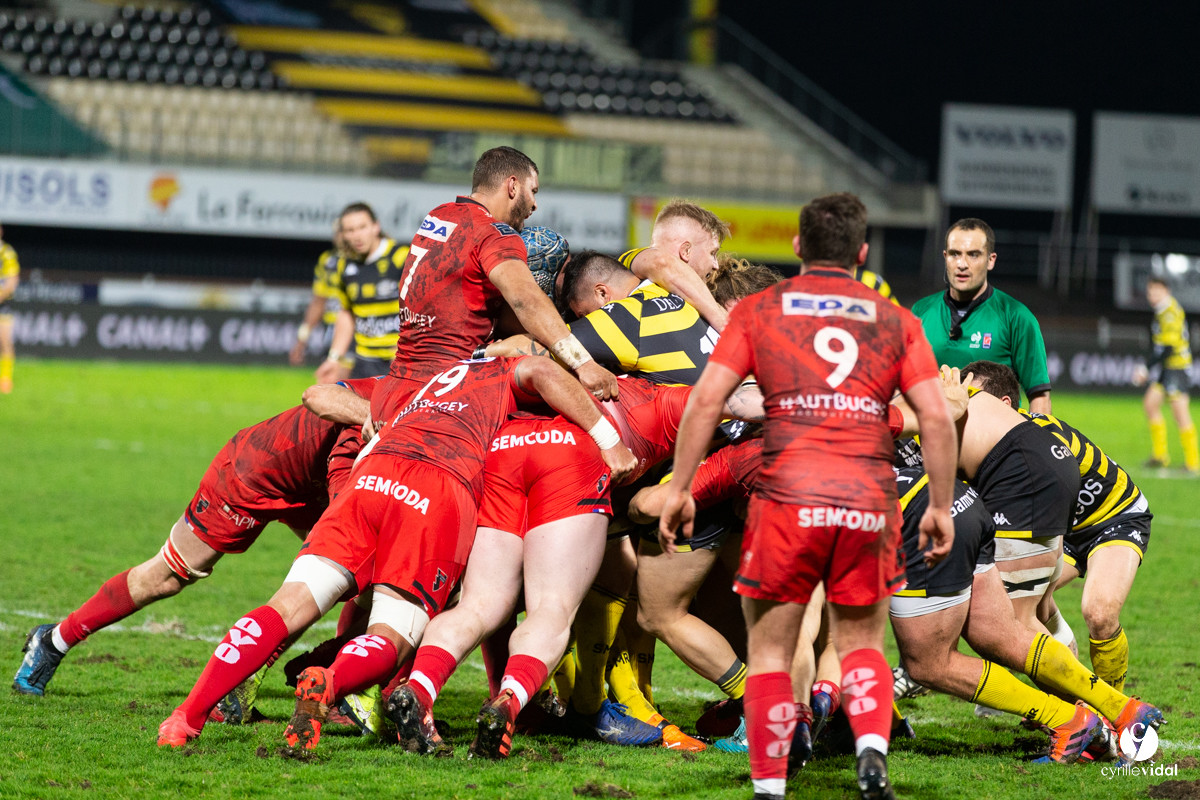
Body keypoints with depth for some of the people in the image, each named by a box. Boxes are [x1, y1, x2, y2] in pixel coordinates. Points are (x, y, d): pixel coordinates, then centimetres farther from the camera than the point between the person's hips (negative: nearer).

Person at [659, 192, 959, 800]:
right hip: (869, 499, 2)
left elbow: (706, 400, 1)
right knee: (860, 643, 17)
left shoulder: (758, 310, 10)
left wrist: (679, 489, 6)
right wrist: (941, 507, 13)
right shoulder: (895, 321, 13)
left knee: (769, 651, 9)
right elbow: (936, 417, 6)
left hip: (786, 497, -2)